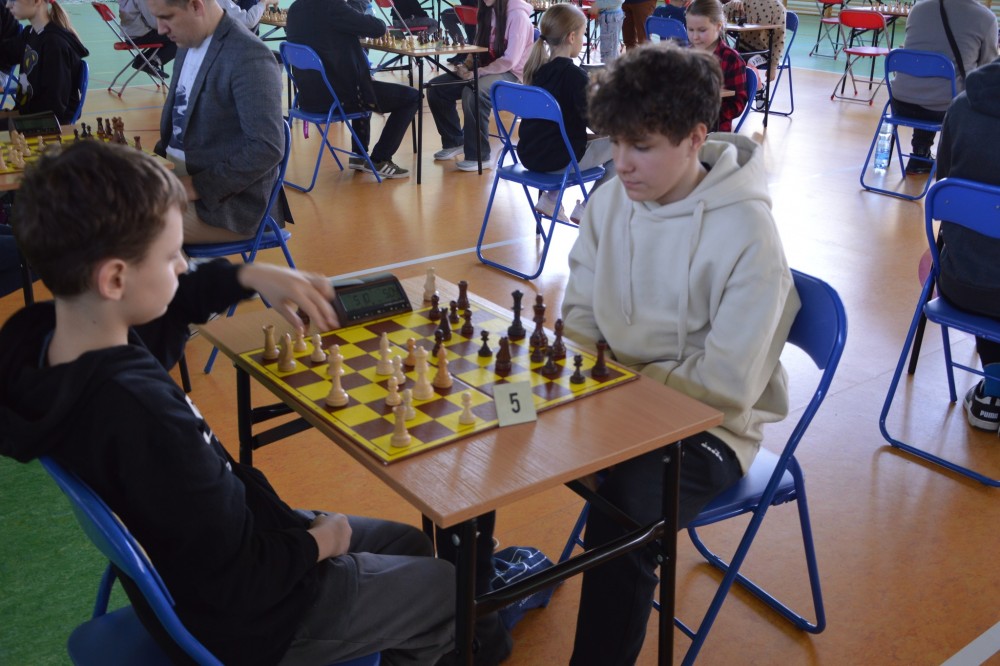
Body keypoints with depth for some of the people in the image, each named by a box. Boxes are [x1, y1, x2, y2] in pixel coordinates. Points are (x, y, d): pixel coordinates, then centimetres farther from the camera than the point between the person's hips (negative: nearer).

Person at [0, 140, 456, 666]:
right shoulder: (143, 416, -41)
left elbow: (171, 304, 9)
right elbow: (237, 581, -30)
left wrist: (249, 277, -5)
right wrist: (317, 542, -12)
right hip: (253, 623, -8)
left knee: (409, 544, 25)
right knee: (447, 586, 13)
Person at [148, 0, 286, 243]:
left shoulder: (249, 57, -19)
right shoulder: (189, 45, 9)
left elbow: (267, 148, -24)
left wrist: (199, 187, -22)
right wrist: (158, 158, 2)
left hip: (227, 201, -8)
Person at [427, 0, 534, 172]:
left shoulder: (518, 15, -15)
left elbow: (510, 61, -21)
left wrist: (476, 73, -24)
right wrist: (467, 66, -5)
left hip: (510, 74, -8)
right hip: (484, 70, 8)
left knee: (472, 93, -36)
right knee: (436, 87, -5)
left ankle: (479, 157, -25)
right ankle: (454, 141, 10)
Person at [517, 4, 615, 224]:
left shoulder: (536, 68, 5)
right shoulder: (575, 75, -18)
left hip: (529, 154, 8)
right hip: (558, 159, -8)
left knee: (590, 140, 33)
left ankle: (550, 197, 20)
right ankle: (586, 209, 12)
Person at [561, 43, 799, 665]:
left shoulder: (747, 234, -21)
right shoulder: (611, 200, -2)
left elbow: (726, 385, -22)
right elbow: (580, 313, 8)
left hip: (706, 425, -6)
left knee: (618, 520, -31)